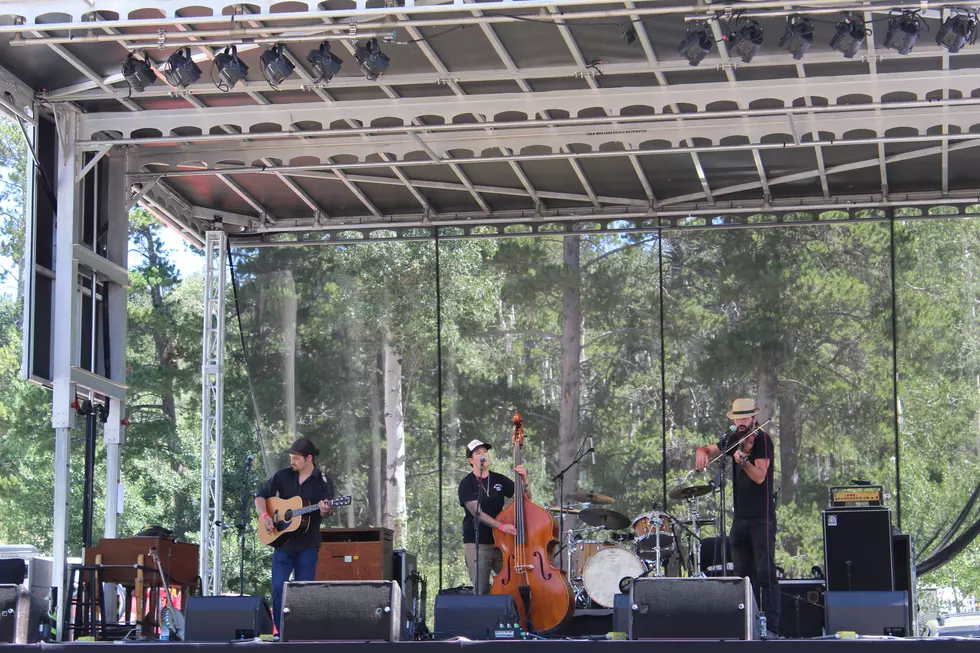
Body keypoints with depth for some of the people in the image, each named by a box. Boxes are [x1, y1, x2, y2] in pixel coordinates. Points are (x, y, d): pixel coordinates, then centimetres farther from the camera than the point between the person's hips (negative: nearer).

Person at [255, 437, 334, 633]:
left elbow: (327, 511, -9)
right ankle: (280, 632, 6)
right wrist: (265, 516, -8)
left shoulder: (323, 481, -2)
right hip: (283, 542, 2)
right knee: (278, 589, -4)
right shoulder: (282, 476, 4)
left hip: (308, 545, -2)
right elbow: (260, 496, 9)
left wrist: (325, 511, -32)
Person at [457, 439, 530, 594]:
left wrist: (524, 479, -10)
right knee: (481, 592, -3)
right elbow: (476, 512, -16)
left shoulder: (499, 480, 10)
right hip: (477, 544, -3)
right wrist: (501, 526, -28)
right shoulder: (467, 484, -3)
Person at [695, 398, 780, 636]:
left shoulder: (762, 440, -9)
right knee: (743, 574, 10)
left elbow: (760, 476, -18)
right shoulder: (734, 438, 11)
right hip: (740, 517, 7)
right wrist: (702, 452, -10)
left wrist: (744, 461, -37)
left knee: (765, 572, -12)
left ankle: (772, 626, -14)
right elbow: (709, 450, 14)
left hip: (761, 518, -7)